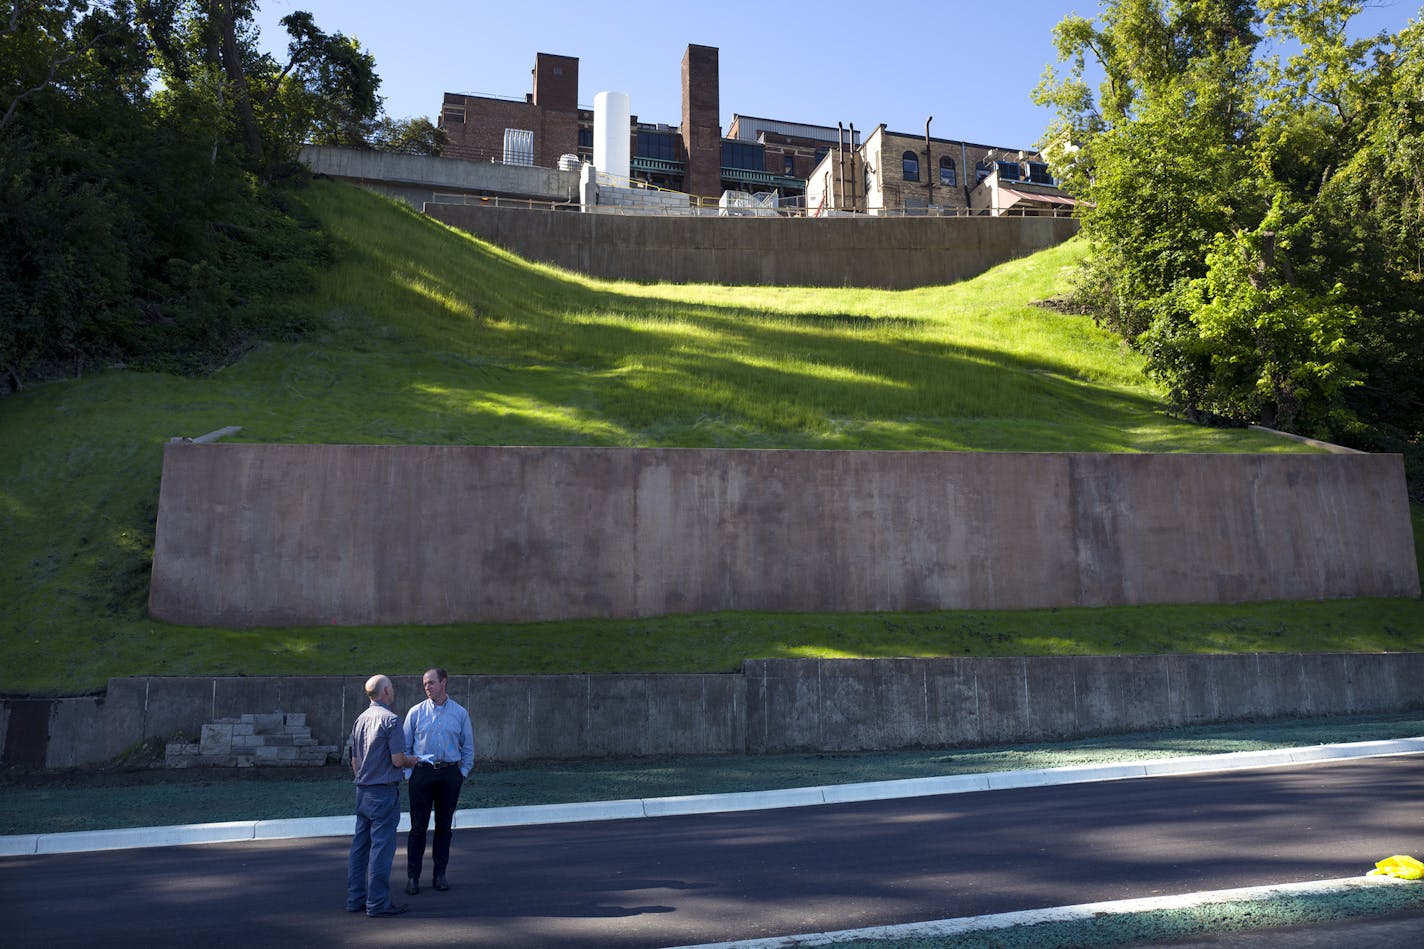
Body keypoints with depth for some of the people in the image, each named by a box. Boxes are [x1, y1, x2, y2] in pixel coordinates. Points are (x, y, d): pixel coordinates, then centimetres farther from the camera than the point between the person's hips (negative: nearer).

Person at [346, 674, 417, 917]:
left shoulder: (360, 720, 9)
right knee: (381, 846, -3)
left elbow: (354, 761, 16)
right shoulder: (390, 720, -15)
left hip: (362, 791, 8)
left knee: (360, 845, 13)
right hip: (384, 791, -8)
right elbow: (397, 760, -17)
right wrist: (411, 761, 3)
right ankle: (378, 902, 1)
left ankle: (355, 898, 20)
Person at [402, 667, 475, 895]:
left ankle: (440, 874, 17)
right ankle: (412, 876, 9)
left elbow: (468, 747, 10)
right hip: (422, 772, -1)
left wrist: (463, 773, 4)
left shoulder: (460, 713, 5)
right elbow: (405, 745, 7)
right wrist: (408, 772, 0)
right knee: (418, 827, 0)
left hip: (450, 774, 1)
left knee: (444, 826, 8)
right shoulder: (416, 712, 2)